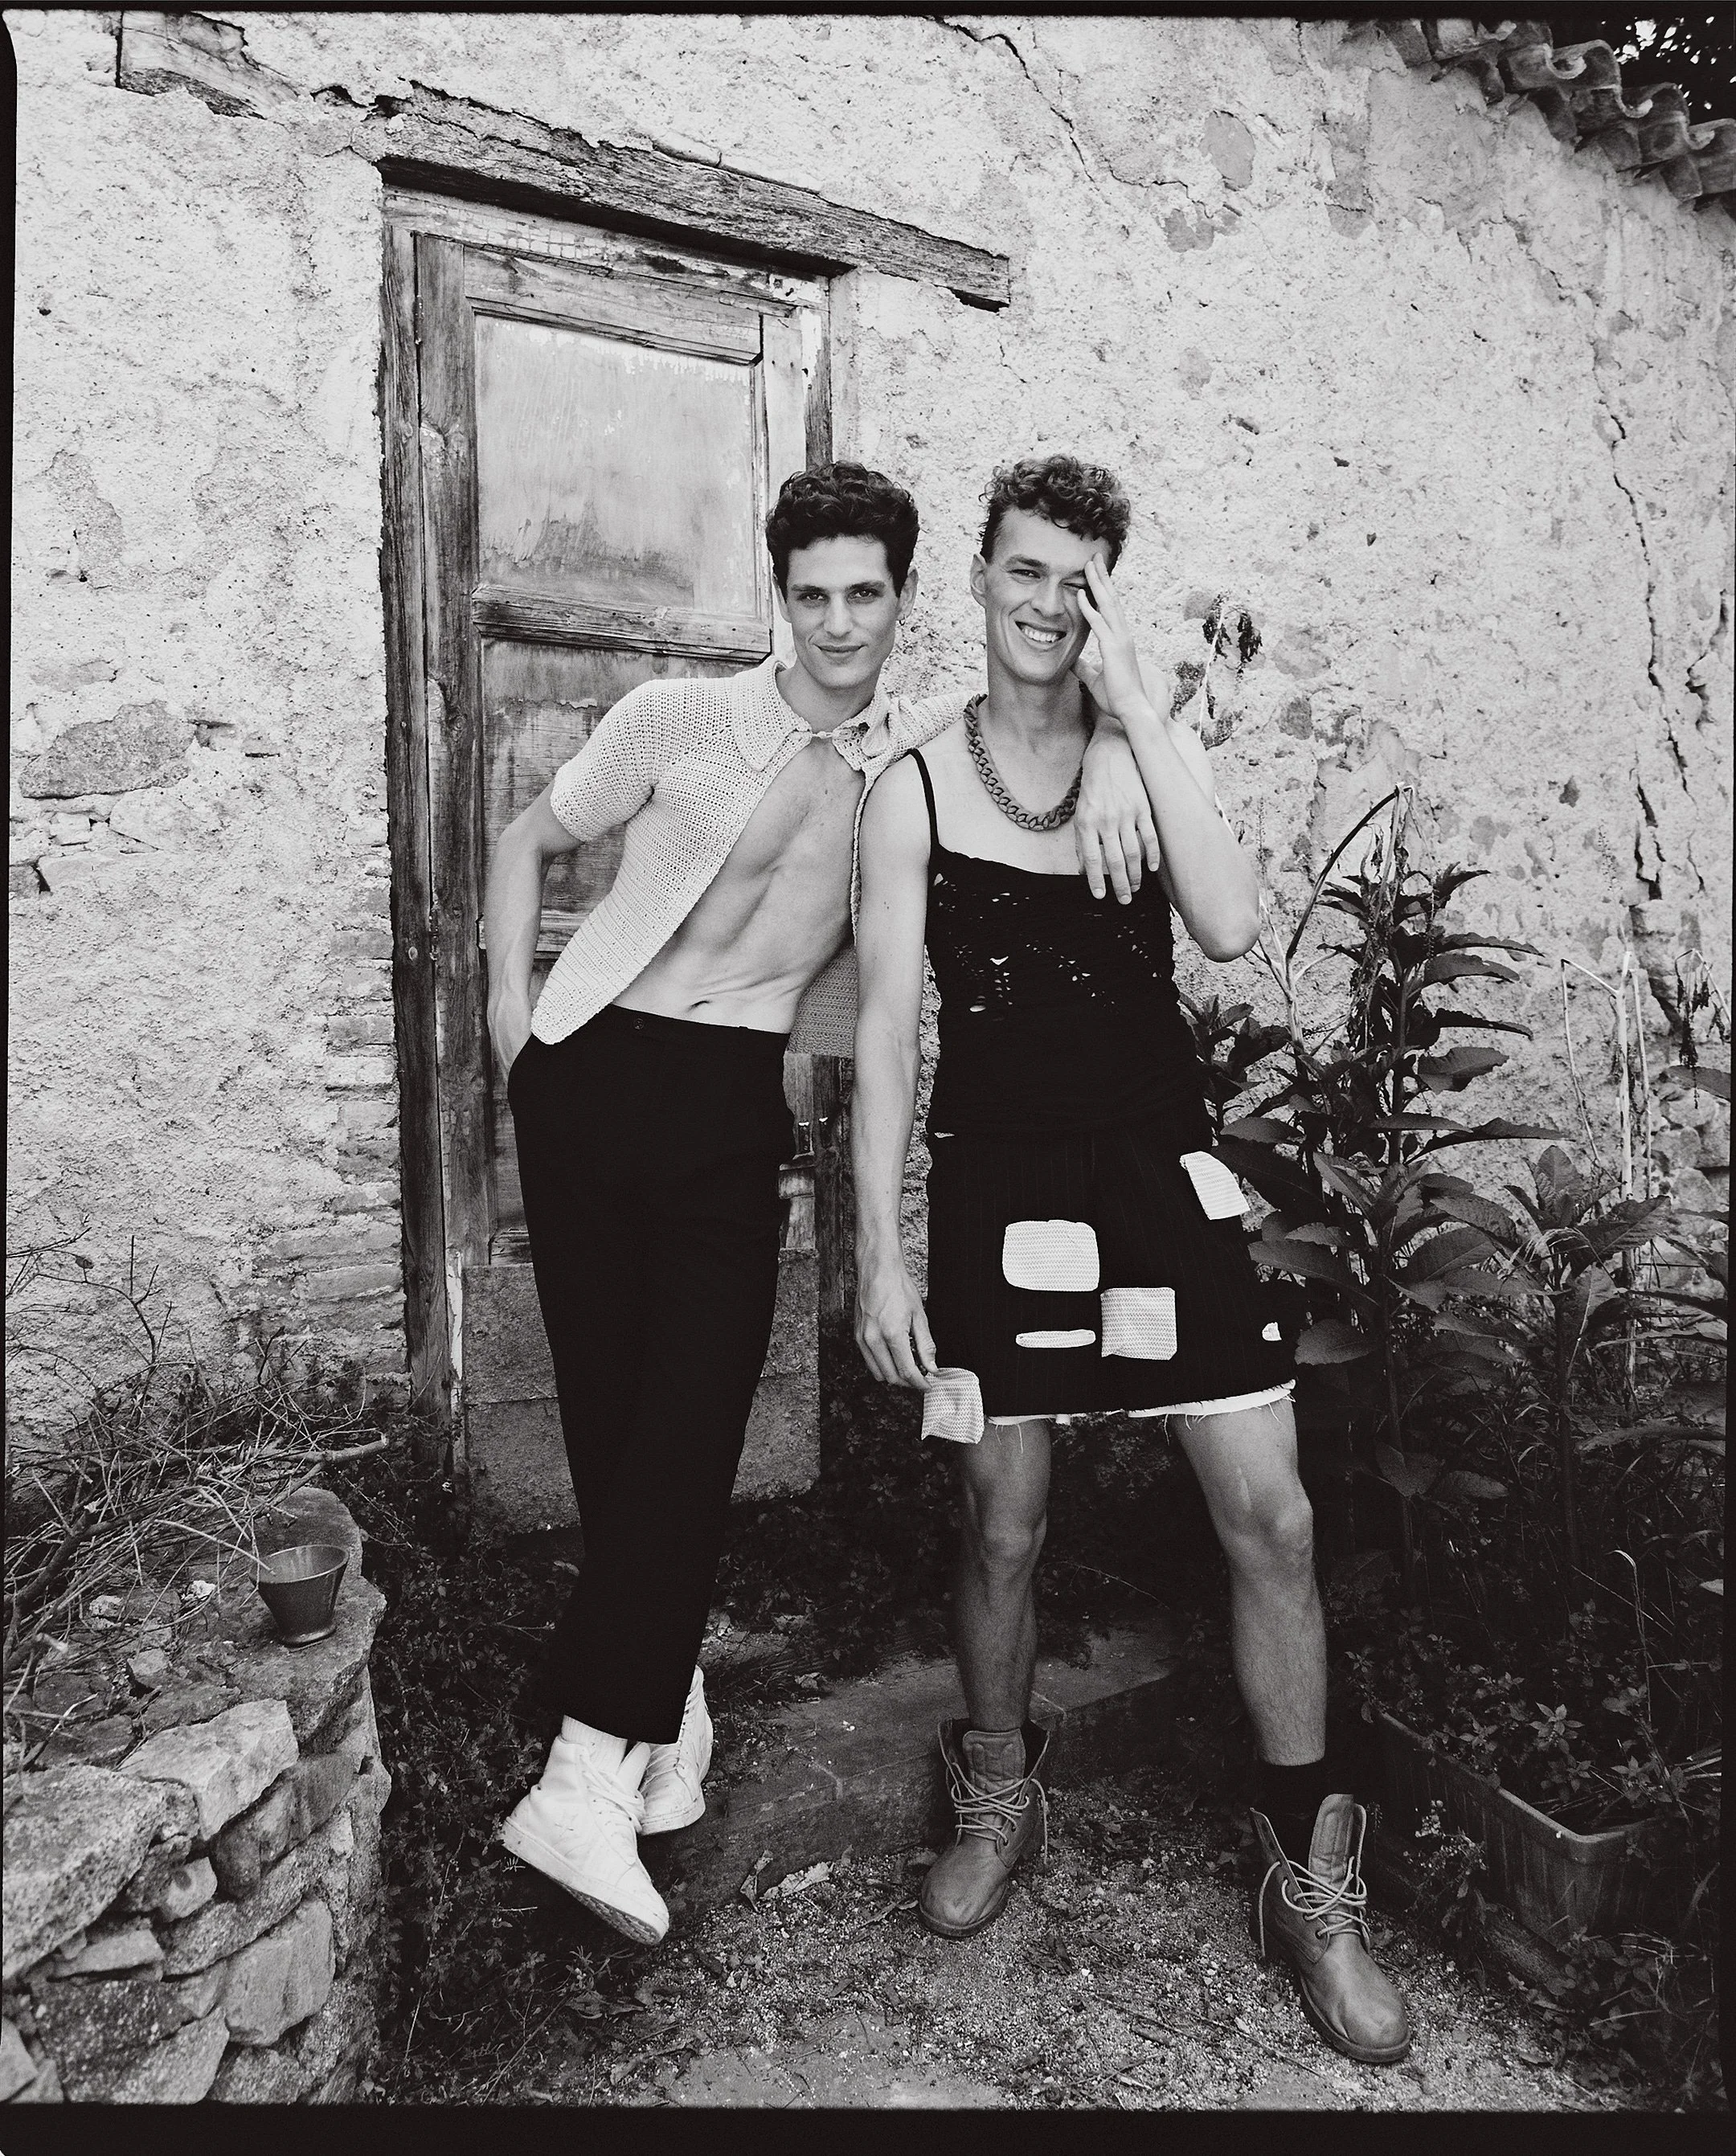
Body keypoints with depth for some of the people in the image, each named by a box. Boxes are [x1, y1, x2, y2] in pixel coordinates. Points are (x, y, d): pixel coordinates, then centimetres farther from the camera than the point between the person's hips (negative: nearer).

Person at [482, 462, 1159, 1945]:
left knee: (691, 1422, -10)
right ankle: (667, 1695, 22)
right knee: (609, 1410, 2)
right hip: (595, 1073, 0)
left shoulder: (928, 759, 6)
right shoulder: (676, 720, 1)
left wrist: (1110, 752, -13)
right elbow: (530, 842, 12)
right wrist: (511, 1010, 2)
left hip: (736, 1101, 1)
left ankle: (591, 1777, -4)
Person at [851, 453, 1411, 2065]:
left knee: (1270, 1518, 0)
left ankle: (1312, 1880, 21)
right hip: (1000, 1184, -1)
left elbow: (1230, 927, -14)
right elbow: (885, 1028, -3)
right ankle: (997, 1793, 37)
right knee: (1003, 1525, 8)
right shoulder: (915, 790, 0)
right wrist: (878, 1250, -7)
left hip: (1163, 1171, 2)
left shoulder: (1148, 755, 5)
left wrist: (1137, 709, -13)